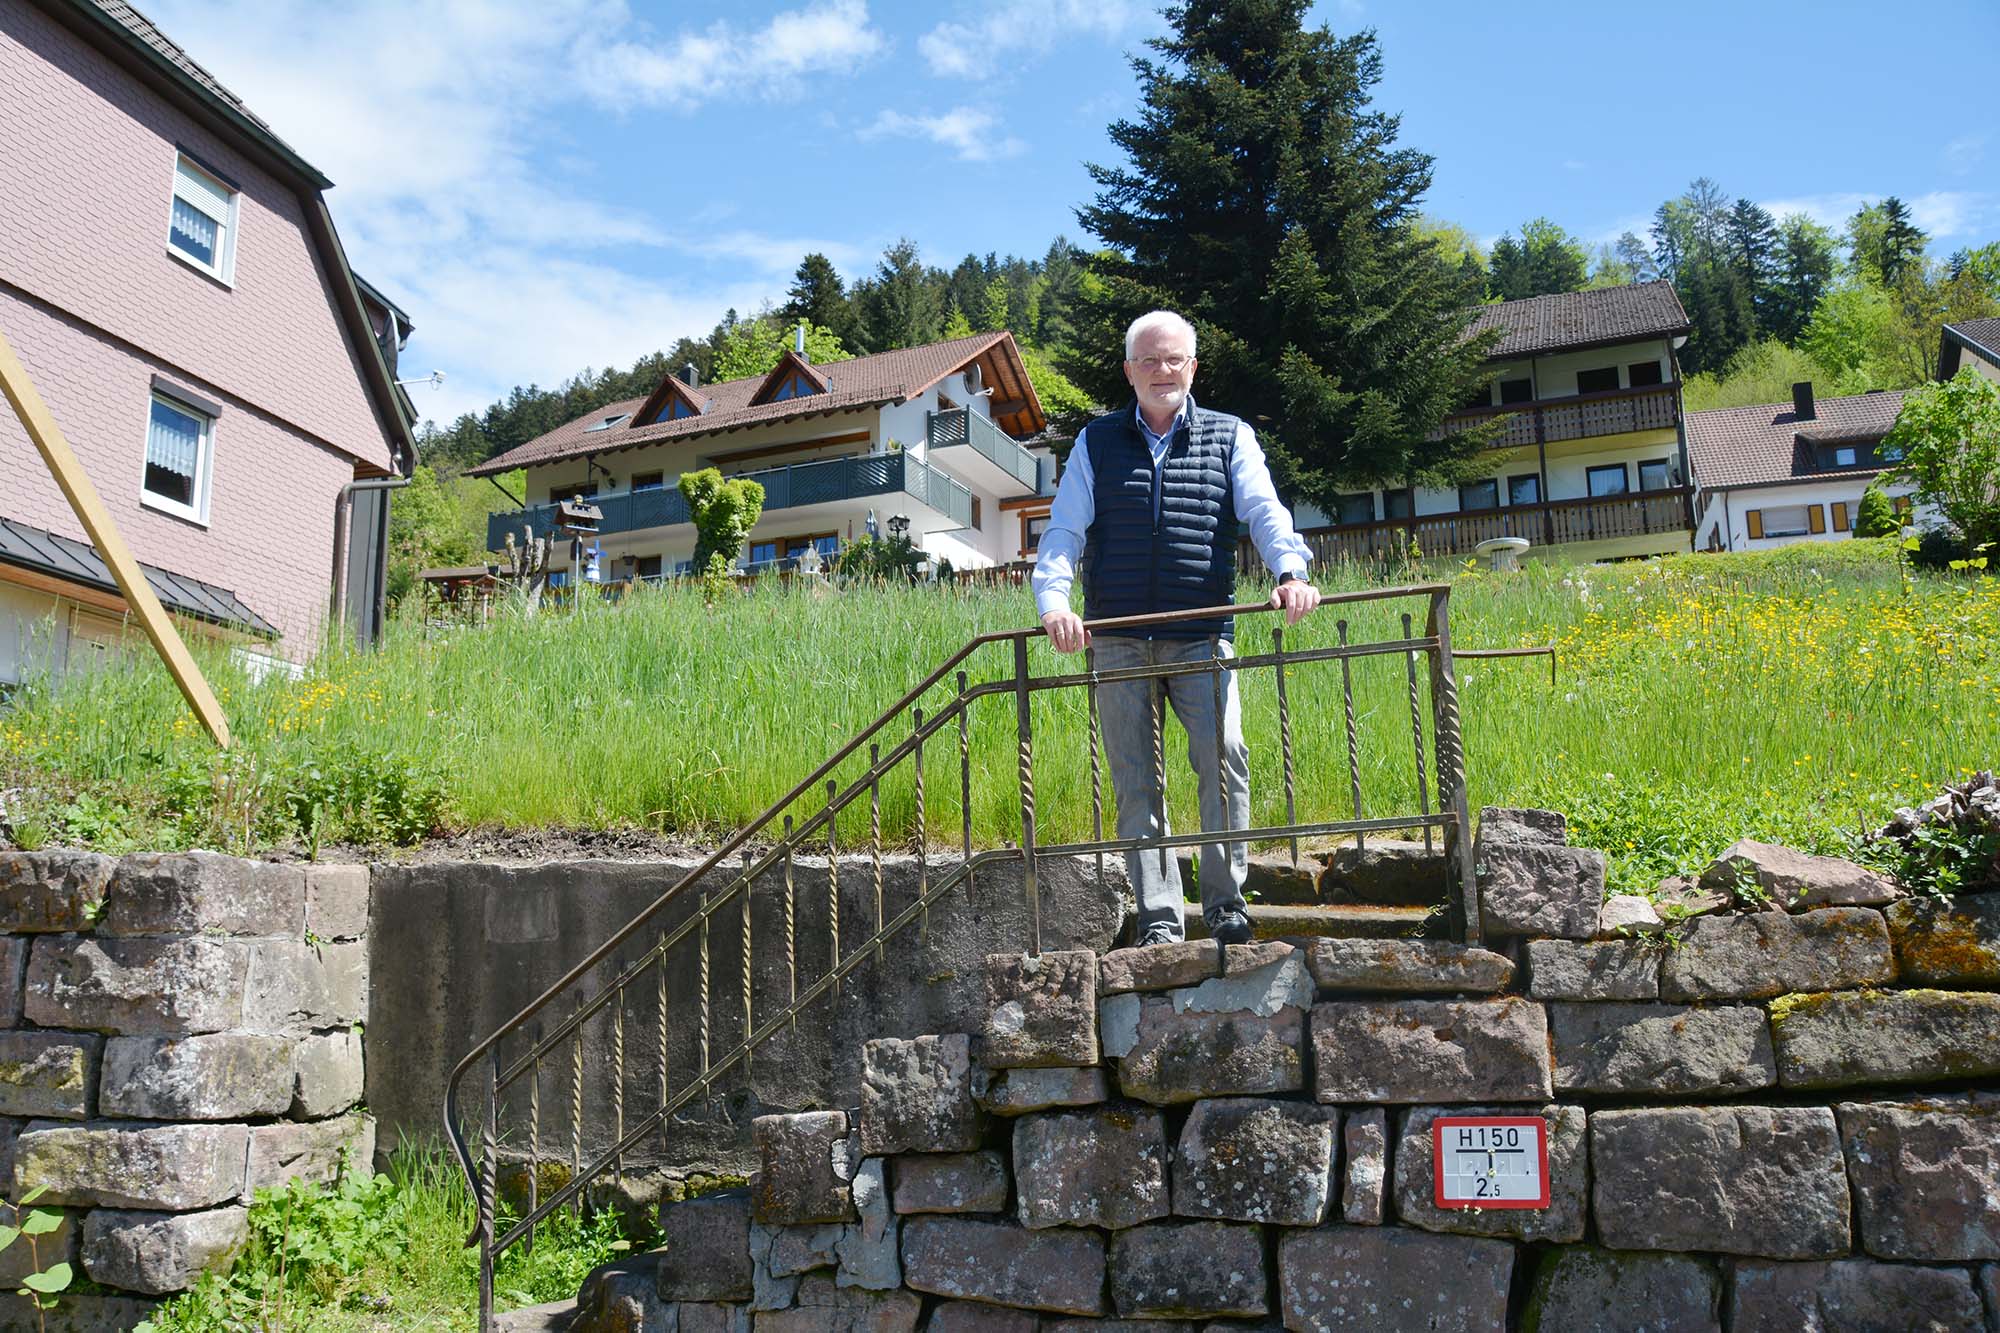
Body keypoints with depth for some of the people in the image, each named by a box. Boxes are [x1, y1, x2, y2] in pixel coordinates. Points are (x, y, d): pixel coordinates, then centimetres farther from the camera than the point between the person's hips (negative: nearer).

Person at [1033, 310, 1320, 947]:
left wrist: (1291, 571, -20)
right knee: (1136, 781, 0)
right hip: (1118, 641, 1)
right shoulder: (1097, 442, 14)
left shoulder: (1230, 437, 14)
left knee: (1223, 755, -18)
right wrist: (1053, 599, -12)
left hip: (1202, 636, -1)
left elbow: (1264, 512, 0)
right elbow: (1064, 529, 6)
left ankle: (1226, 901, -4)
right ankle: (1158, 918, 6)